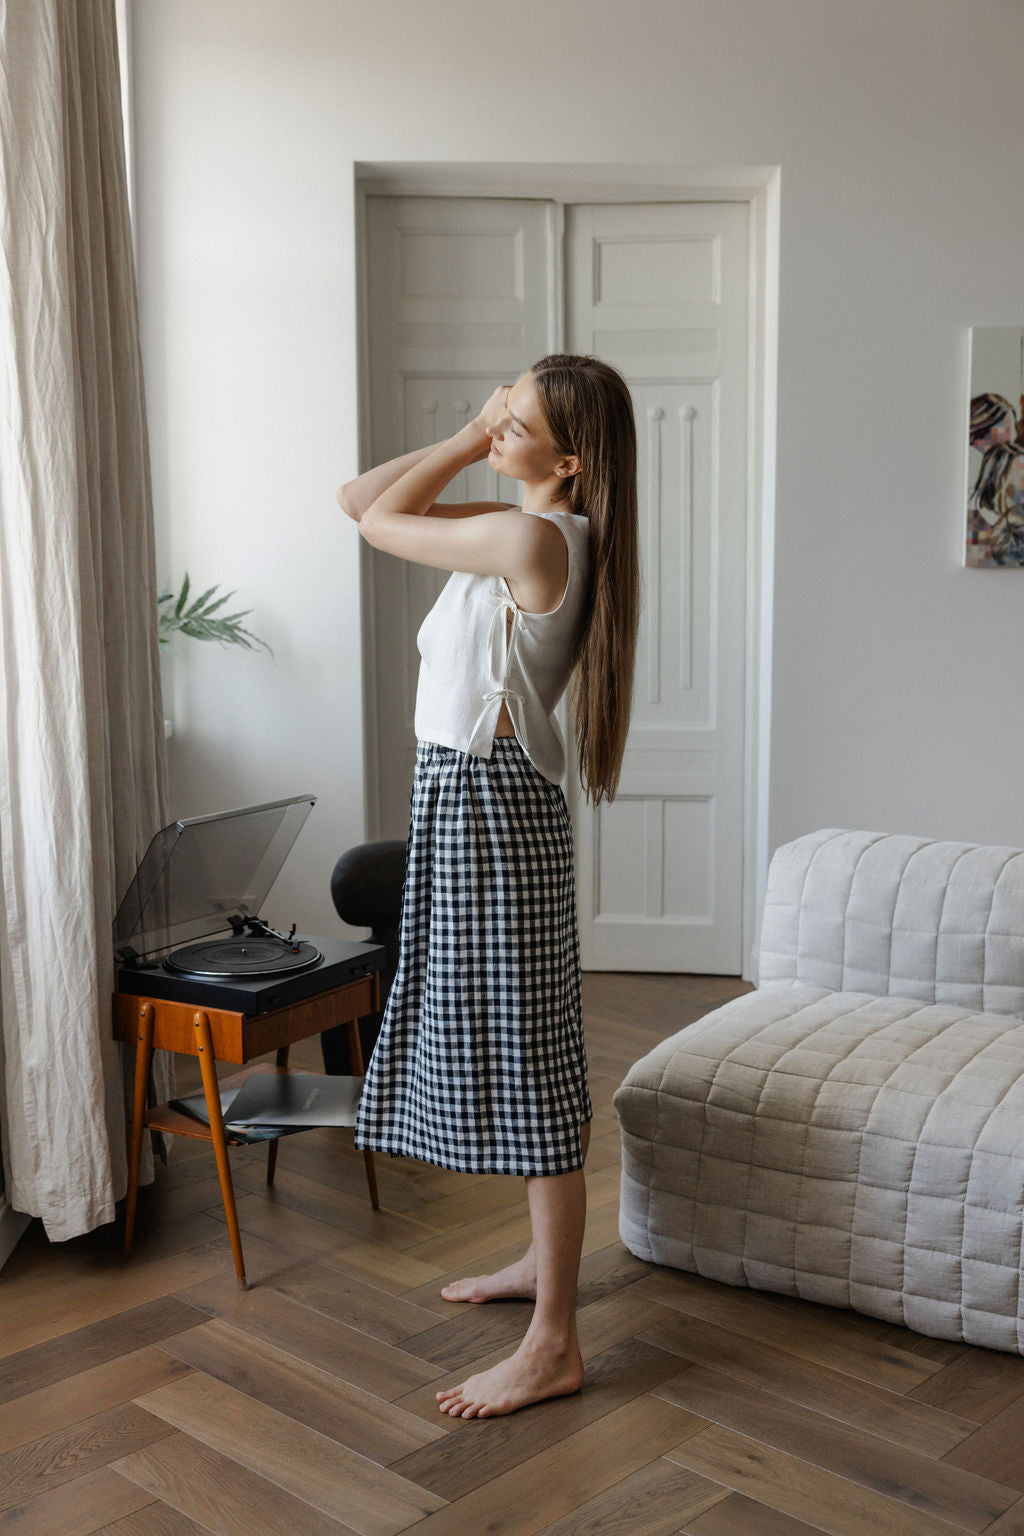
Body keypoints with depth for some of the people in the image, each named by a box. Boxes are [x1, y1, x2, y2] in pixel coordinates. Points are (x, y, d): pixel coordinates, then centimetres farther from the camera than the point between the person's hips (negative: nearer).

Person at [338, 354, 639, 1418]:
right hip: (466, 796, 10)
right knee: (514, 1052, 20)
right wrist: (469, 441, 6)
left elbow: (378, 523, -9)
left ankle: (553, 1343, 7)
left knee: (522, 1061, -4)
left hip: (490, 803, -10)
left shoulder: (533, 538, -19)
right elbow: (359, 500, 11)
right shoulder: (520, 529, 10)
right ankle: (547, 1260, 37)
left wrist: (470, 443, -1)